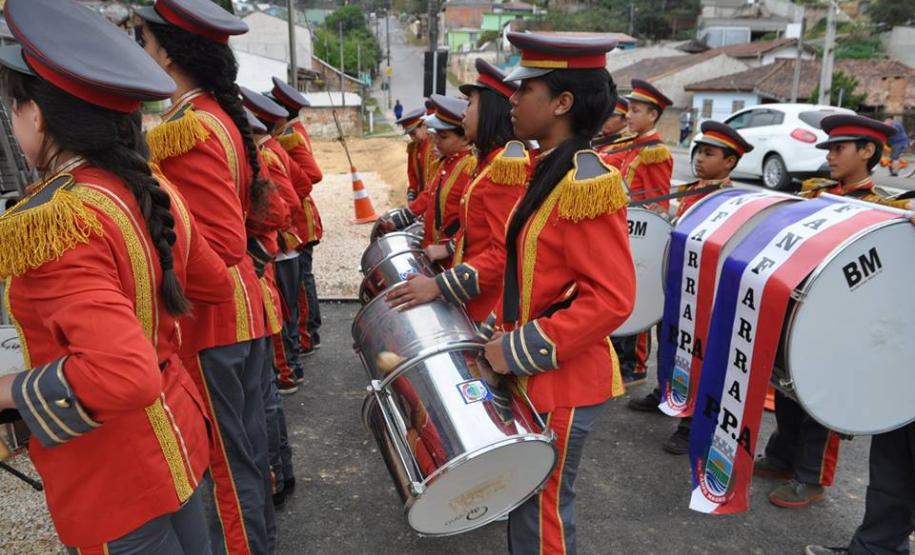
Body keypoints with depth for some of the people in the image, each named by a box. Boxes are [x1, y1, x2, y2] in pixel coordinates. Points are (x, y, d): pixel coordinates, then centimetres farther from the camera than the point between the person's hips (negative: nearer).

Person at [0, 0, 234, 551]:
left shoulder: (55, 223, -28)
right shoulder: (157, 193, -3)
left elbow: (123, 375, -37)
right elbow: (216, 286, 10)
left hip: (113, 484, -7)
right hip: (176, 437, 7)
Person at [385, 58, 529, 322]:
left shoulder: (508, 163, -19)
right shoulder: (491, 159, 12)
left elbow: (506, 253, -26)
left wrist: (438, 285, -29)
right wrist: (450, 248, 9)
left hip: (493, 310, -9)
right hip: (476, 304, 9)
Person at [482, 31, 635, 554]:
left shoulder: (585, 184, -23)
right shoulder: (549, 170, 7)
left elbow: (611, 300, -26)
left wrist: (520, 352, -22)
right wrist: (503, 333, 11)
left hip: (562, 380, -9)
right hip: (531, 371, 9)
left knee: (542, 512, 9)